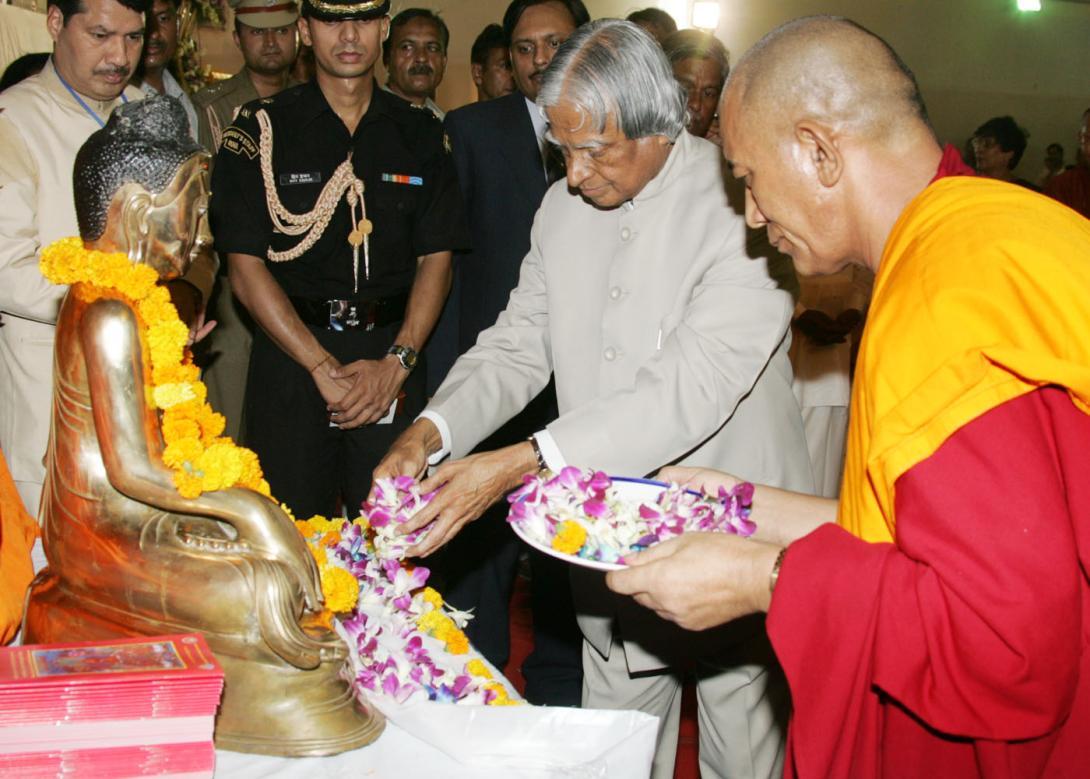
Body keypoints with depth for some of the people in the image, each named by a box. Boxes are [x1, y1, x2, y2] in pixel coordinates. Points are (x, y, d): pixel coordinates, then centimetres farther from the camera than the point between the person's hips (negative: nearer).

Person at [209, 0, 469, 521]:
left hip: (392, 364, 2)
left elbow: (437, 258, 5)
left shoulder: (420, 134, 8)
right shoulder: (261, 131, 0)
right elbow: (246, 269, -5)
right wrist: (323, 367, -11)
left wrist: (397, 362, -8)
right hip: (290, 356, -1)